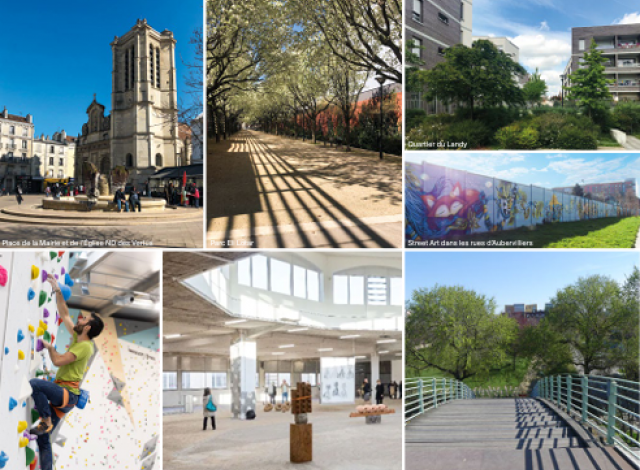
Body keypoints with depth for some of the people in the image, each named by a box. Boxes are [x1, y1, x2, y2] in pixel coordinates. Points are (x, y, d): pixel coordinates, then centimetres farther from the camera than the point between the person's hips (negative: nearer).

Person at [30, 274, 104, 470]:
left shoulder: (84, 346, -12)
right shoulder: (77, 338, 13)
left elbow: (58, 361, -19)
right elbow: (64, 314, 18)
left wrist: (50, 347, -1)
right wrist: (57, 290, 16)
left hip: (67, 394, -9)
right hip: (61, 396, 9)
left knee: (35, 384, -32)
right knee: (43, 440, 7)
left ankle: (46, 421, -18)